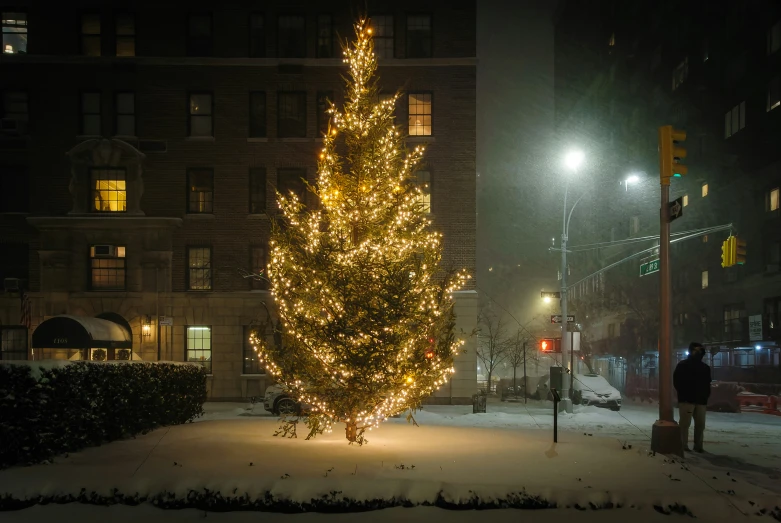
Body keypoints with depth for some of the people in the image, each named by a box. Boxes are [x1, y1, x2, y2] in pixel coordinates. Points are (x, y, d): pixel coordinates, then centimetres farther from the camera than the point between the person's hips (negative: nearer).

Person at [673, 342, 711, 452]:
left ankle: (698, 445, 9)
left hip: (701, 400, 5)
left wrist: (706, 397, 8)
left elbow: (707, 384, 19)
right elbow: (676, 381, -2)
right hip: (686, 400, -5)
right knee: (684, 423, -7)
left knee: (700, 424, 3)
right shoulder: (682, 366, 2)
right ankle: (683, 445, -4)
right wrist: (683, 394, -9)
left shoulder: (705, 367, 16)